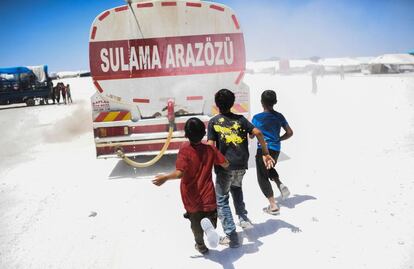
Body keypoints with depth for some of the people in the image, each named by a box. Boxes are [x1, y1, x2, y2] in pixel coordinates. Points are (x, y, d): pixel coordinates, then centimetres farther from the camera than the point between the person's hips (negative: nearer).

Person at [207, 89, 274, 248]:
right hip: (241, 165, 4)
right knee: (236, 187, 34)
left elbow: (210, 146, -10)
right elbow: (258, 133, -5)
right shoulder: (240, 119, 5)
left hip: (225, 166, -4)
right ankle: (243, 218, 25)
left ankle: (231, 235, 6)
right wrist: (265, 153, 1)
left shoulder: (213, 122, -2)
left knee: (222, 199, 10)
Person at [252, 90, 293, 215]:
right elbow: (290, 132, 6)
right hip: (276, 149, 6)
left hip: (263, 149, -5)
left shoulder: (257, 118, -11)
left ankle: (273, 205, 2)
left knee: (262, 177, 6)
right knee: (269, 169, 32)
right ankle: (280, 184, 5)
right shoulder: (279, 116, 3)